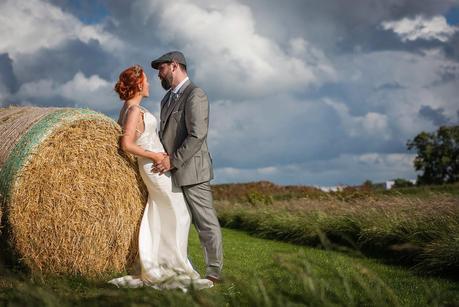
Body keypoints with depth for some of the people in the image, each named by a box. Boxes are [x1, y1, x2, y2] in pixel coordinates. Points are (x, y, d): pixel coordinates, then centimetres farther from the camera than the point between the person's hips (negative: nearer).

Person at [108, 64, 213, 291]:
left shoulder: (127, 109, 12)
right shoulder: (135, 110, -17)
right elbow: (126, 145, -23)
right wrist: (154, 156, -17)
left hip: (152, 167, 10)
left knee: (155, 221, 10)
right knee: (179, 214, -2)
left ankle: (152, 270, 12)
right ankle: (178, 268, 3)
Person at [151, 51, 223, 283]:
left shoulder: (195, 95, -12)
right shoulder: (168, 98, 17)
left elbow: (197, 135, -21)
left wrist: (173, 161, -20)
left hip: (191, 170, -9)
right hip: (172, 173, 9)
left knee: (206, 222, -1)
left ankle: (214, 272, 6)